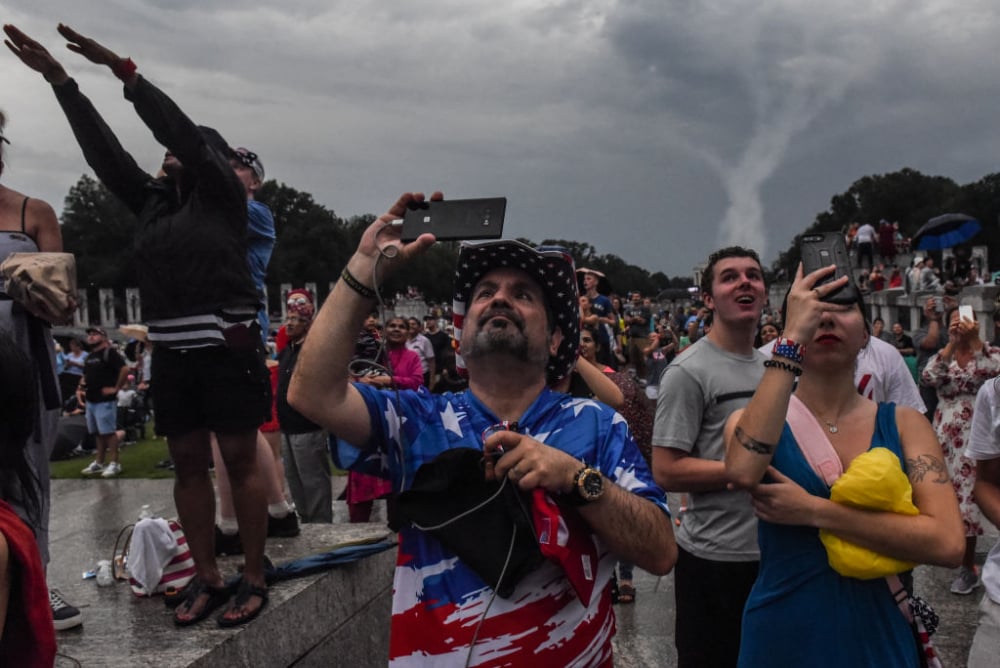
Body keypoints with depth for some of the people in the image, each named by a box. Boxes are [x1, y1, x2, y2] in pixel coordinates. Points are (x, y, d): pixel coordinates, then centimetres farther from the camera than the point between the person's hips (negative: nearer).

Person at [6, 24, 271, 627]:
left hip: (227, 346, -6)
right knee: (188, 463, 7)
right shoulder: (153, 201, 17)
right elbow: (102, 148, 14)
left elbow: (182, 130, -8)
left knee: (240, 462, -2)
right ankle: (208, 578, 16)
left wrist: (120, 67, -9)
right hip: (171, 351, 6)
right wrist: (59, 79, 9)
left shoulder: (223, 195, 2)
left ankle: (255, 579, 5)